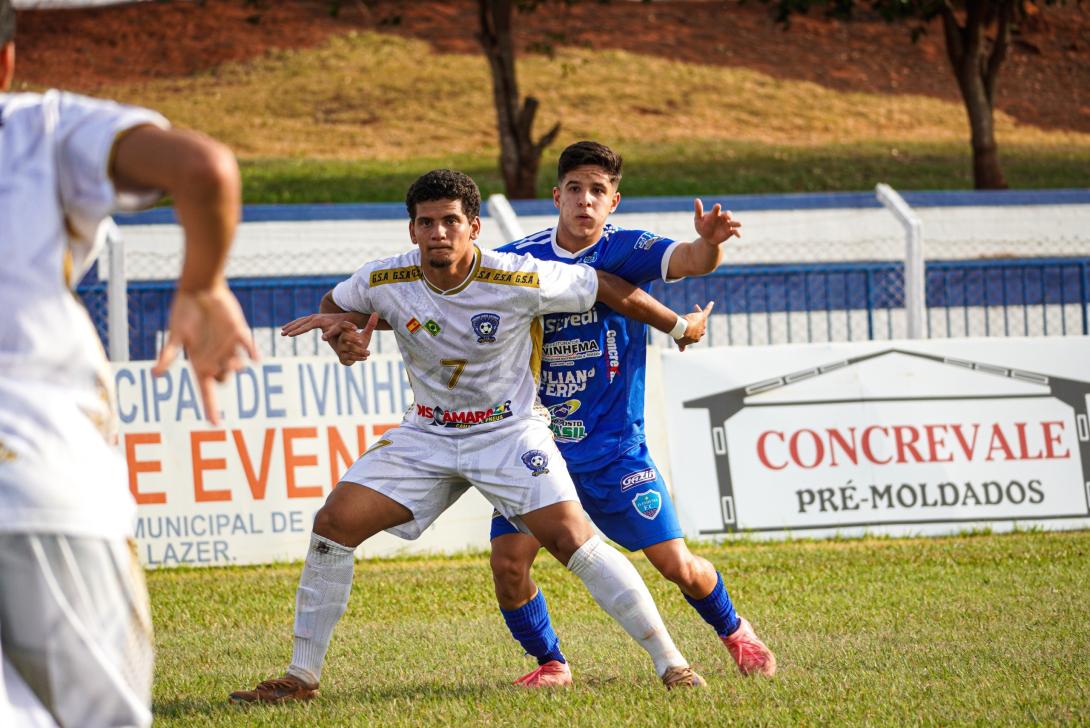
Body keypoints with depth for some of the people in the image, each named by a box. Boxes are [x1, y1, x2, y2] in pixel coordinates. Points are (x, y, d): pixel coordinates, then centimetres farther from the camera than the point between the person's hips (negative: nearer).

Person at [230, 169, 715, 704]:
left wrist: (680, 327, 5)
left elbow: (611, 290, -8)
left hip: (510, 432, -3)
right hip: (426, 434, 3)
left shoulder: (518, 282, -22)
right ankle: (301, 677, 2)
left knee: (570, 538, -21)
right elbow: (334, 304, 12)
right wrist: (340, 323, -13)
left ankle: (670, 663, -10)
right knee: (334, 524, -10)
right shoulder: (384, 283, -12)